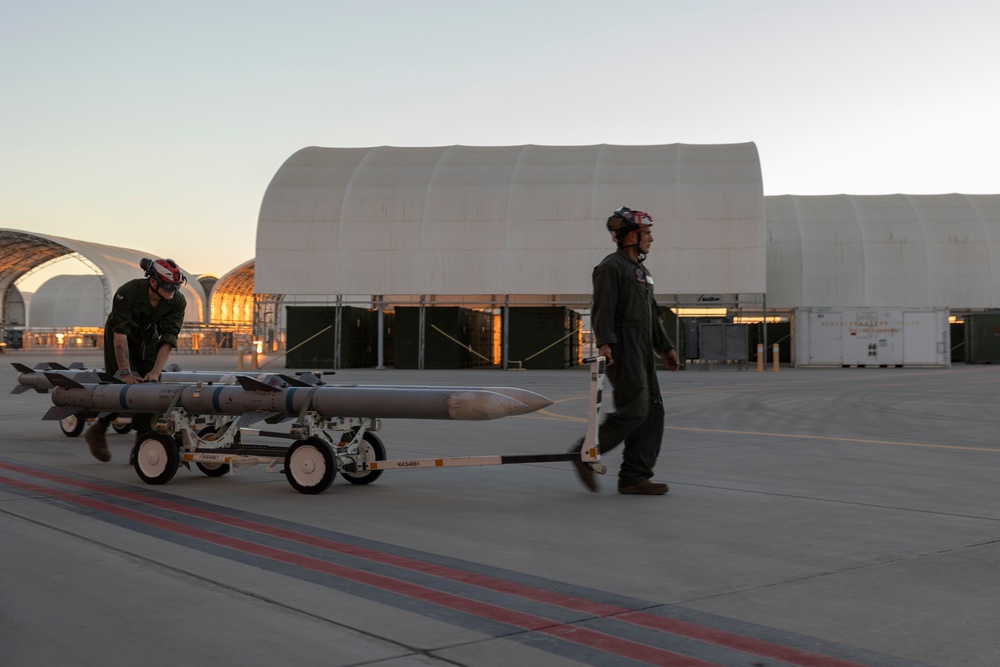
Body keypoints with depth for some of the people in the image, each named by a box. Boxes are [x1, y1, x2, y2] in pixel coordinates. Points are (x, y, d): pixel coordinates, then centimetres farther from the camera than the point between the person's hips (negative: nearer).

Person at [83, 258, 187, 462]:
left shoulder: (178, 302, -26)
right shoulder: (127, 292, -36)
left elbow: (168, 339, -27)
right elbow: (120, 334, -36)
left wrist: (155, 372, -36)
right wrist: (125, 373, -39)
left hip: (148, 338, 4)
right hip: (121, 337, -3)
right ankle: (97, 431, 7)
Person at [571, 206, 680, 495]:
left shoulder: (641, 270, 24)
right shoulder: (611, 266, -7)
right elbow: (603, 309, -17)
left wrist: (666, 346, 25)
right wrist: (604, 342, -29)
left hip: (642, 352, 10)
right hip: (622, 350, -10)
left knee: (653, 411, 4)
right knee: (634, 410, -15)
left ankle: (634, 476, 7)